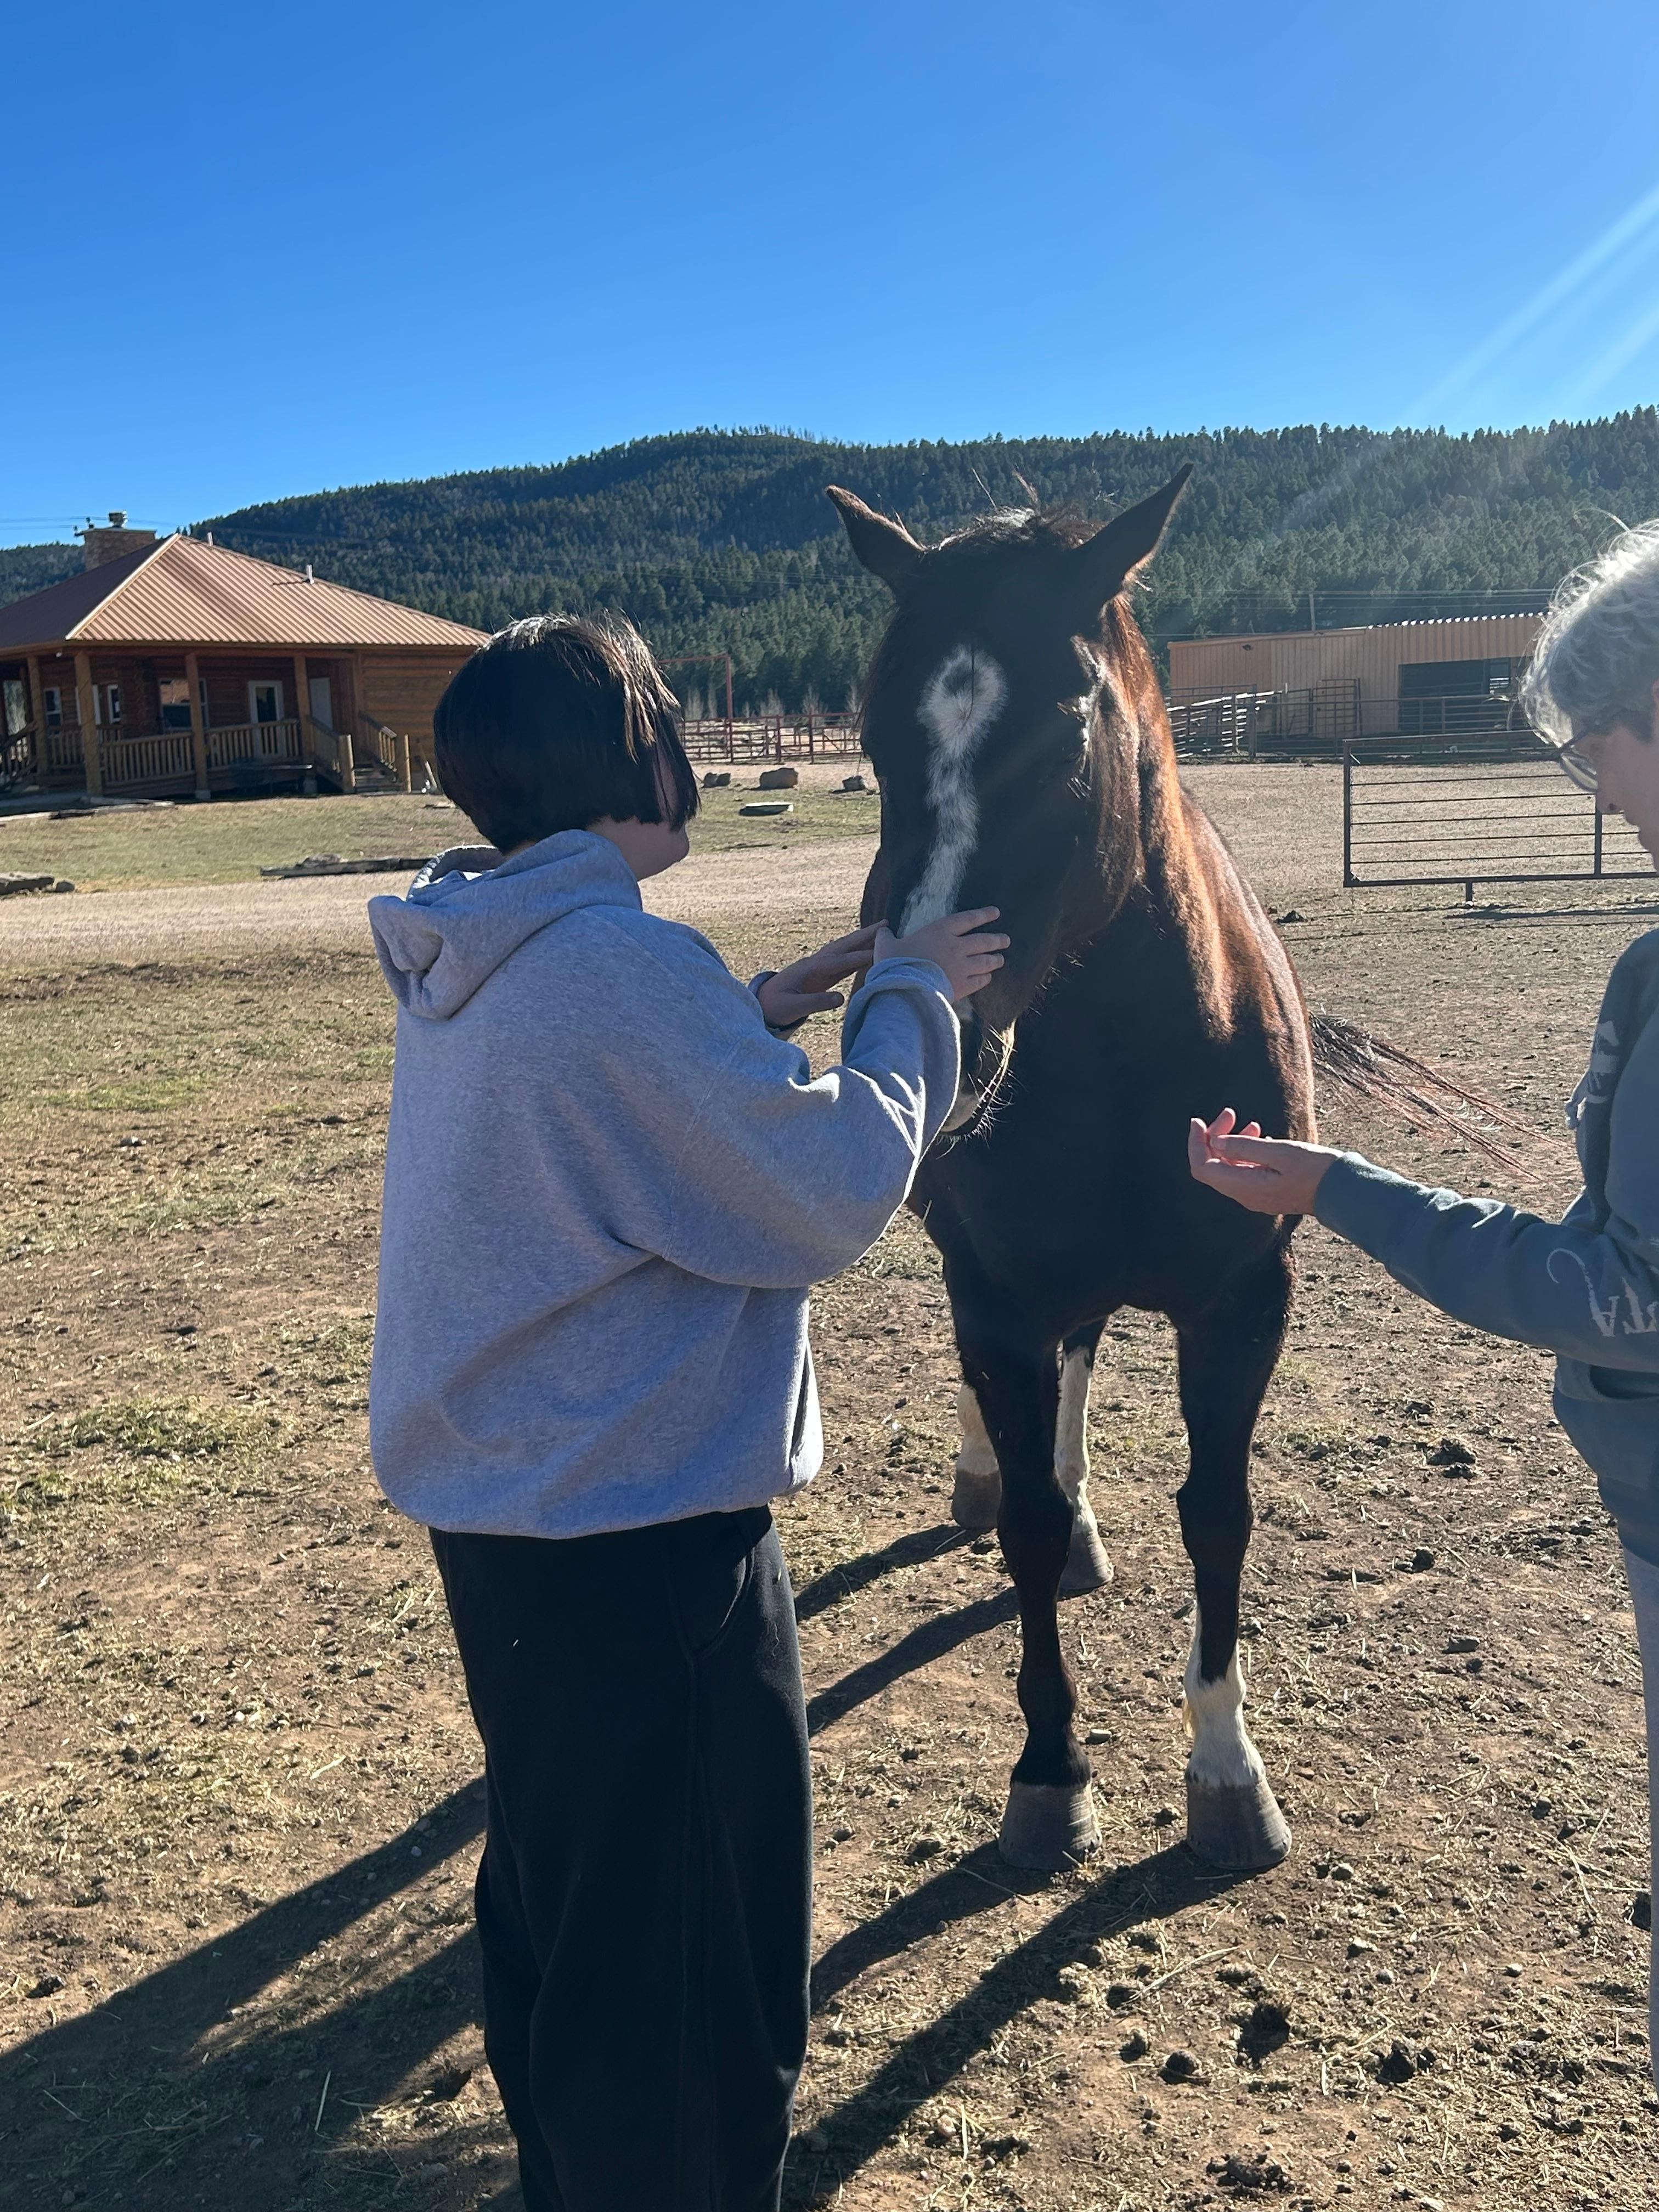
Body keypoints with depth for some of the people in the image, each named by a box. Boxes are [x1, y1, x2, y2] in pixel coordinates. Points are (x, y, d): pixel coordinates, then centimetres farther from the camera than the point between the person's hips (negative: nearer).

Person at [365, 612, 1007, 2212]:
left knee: (553, 1876, 27)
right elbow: (835, 1192, -19)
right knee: (692, 1940, 9)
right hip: (636, 1530, -10)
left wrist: (767, 1013, 11)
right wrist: (909, 1002, -5)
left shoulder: (477, 960, 5)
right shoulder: (625, 964, -24)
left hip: (496, 1507, 10)